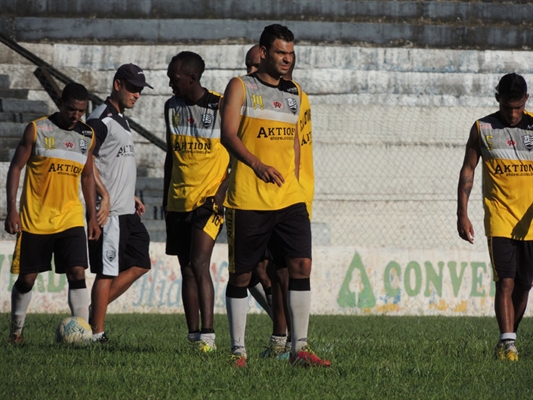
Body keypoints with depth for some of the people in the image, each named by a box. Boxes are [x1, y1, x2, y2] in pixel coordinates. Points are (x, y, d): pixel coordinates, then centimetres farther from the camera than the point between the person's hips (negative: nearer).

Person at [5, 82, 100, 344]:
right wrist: (11, 210, -10)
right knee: (27, 278, 5)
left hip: (70, 219, 2)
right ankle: (16, 330, 23)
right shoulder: (37, 130, -4)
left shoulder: (87, 136, 8)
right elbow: (16, 168, -2)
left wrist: (92, 217, 14)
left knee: (77, 272, -13)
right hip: (34, 220, -2)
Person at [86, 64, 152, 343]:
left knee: (140, 264, 10)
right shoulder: (101, 119, -12)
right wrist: (104, 195, -24)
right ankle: (97, 332, -2)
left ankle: (95, 311, 14)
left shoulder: (120, 119, 19)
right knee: (107, 271, -7)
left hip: (127, 211, 10)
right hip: (109, 211, -10)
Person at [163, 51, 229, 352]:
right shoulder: (172, 107, 10)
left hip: (209, 200, -6)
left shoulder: (222, 107, -8)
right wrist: (166, 197, 18)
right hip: (179, 201, 6)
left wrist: (222, 194, -15)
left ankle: (208, 335, -19)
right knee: (187, 270, 7)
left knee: (199, 265, -18)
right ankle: (194, 336, 11)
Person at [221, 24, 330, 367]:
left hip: (289, 197, 4)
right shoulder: (241, 88, 1)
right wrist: (257, 164, -23)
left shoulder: (294, 94, 17)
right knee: (241, 274, 1)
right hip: (247, 199, -4)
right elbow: (228, 134, -10)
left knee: (301, 265, -7)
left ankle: (300, 348, -3)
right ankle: (238, 350, 8)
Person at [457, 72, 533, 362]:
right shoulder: (483, 129, 3)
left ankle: (509, 339, 25)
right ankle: (507, 343, -18)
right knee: (505, 281, -14)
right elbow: (468, 171, 7)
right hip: (499, 218, -2)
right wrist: (462, 214, -1)